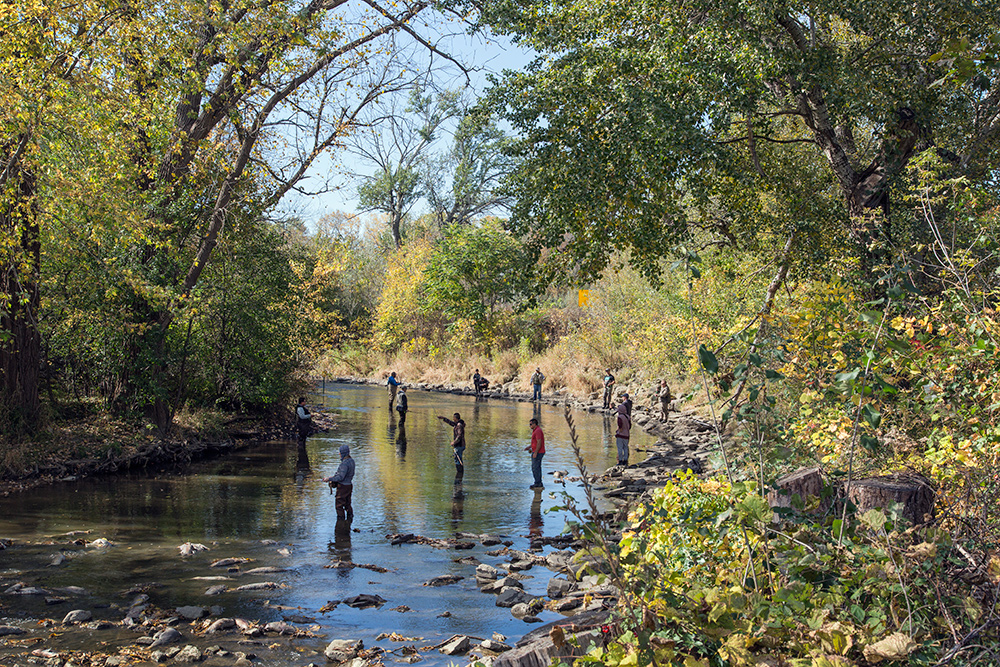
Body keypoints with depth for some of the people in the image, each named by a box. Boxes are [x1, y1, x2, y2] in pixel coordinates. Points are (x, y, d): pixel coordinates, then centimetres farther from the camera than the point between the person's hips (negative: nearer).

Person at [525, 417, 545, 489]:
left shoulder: (538, 431, -18)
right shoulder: (536, 430, 16)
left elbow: (539, 442, -23)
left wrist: (535, 453, -24)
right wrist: (529, 447, 19)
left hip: (538, 452, -11)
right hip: (537, 452, 11)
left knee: (535, 468, -8)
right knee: (537, 468, 12)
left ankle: (537, 484, -5)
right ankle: (539, 484, 15)